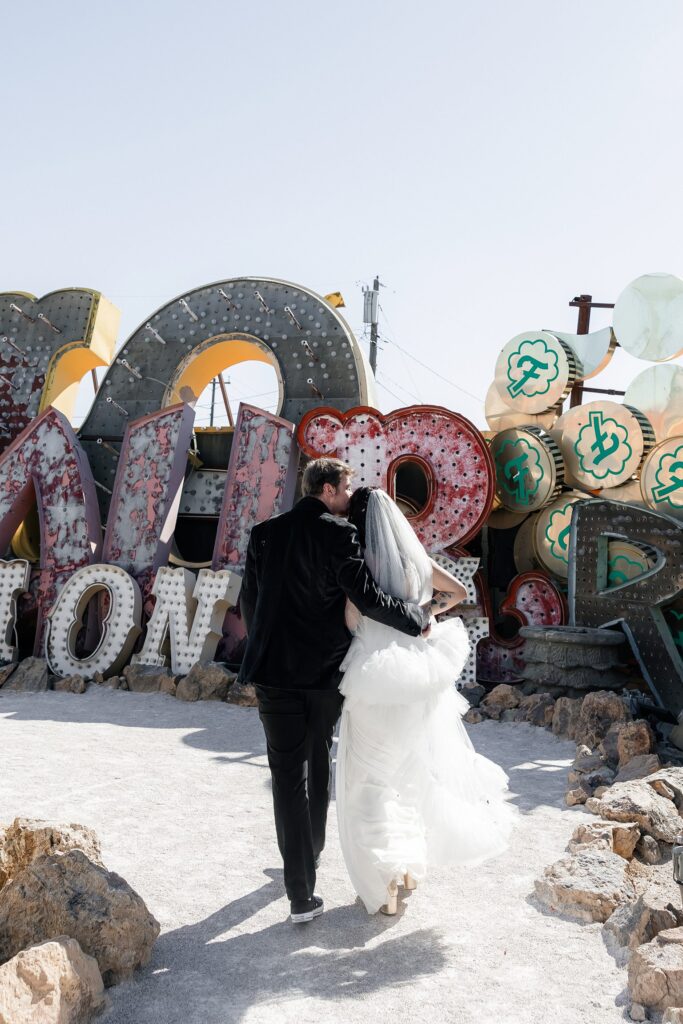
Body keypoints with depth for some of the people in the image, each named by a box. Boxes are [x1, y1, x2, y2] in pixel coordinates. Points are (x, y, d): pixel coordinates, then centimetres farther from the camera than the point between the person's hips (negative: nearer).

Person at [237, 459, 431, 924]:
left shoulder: (265, 534, 4)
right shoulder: (339, 534, -10)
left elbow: (248, 603, 10)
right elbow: (368, 598, -18)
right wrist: (419, 619, -4)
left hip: (276, 670, 2)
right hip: (326, 670, -1)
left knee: (289, 773, 3)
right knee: (319, 762, 21)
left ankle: (302, 893, 2)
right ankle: (313, 850, 40)